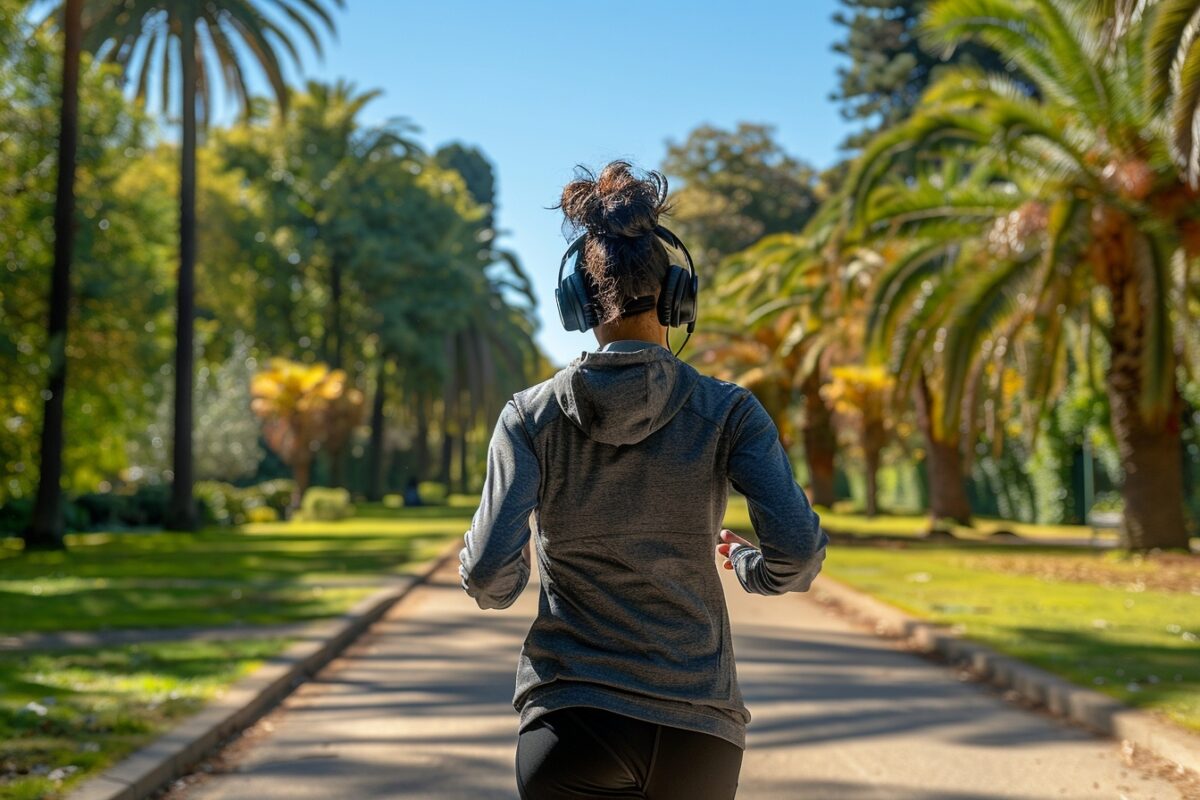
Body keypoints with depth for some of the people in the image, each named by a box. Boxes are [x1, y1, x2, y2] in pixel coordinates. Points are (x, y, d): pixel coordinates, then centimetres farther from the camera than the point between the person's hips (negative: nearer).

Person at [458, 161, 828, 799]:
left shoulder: (532, 415, -3)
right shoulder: (729, 412, -3)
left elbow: (489, 573, -11)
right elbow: (797, 553, -11)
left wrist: (494, 590, 13)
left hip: (571, 722, -1)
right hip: (700, 729, 1)